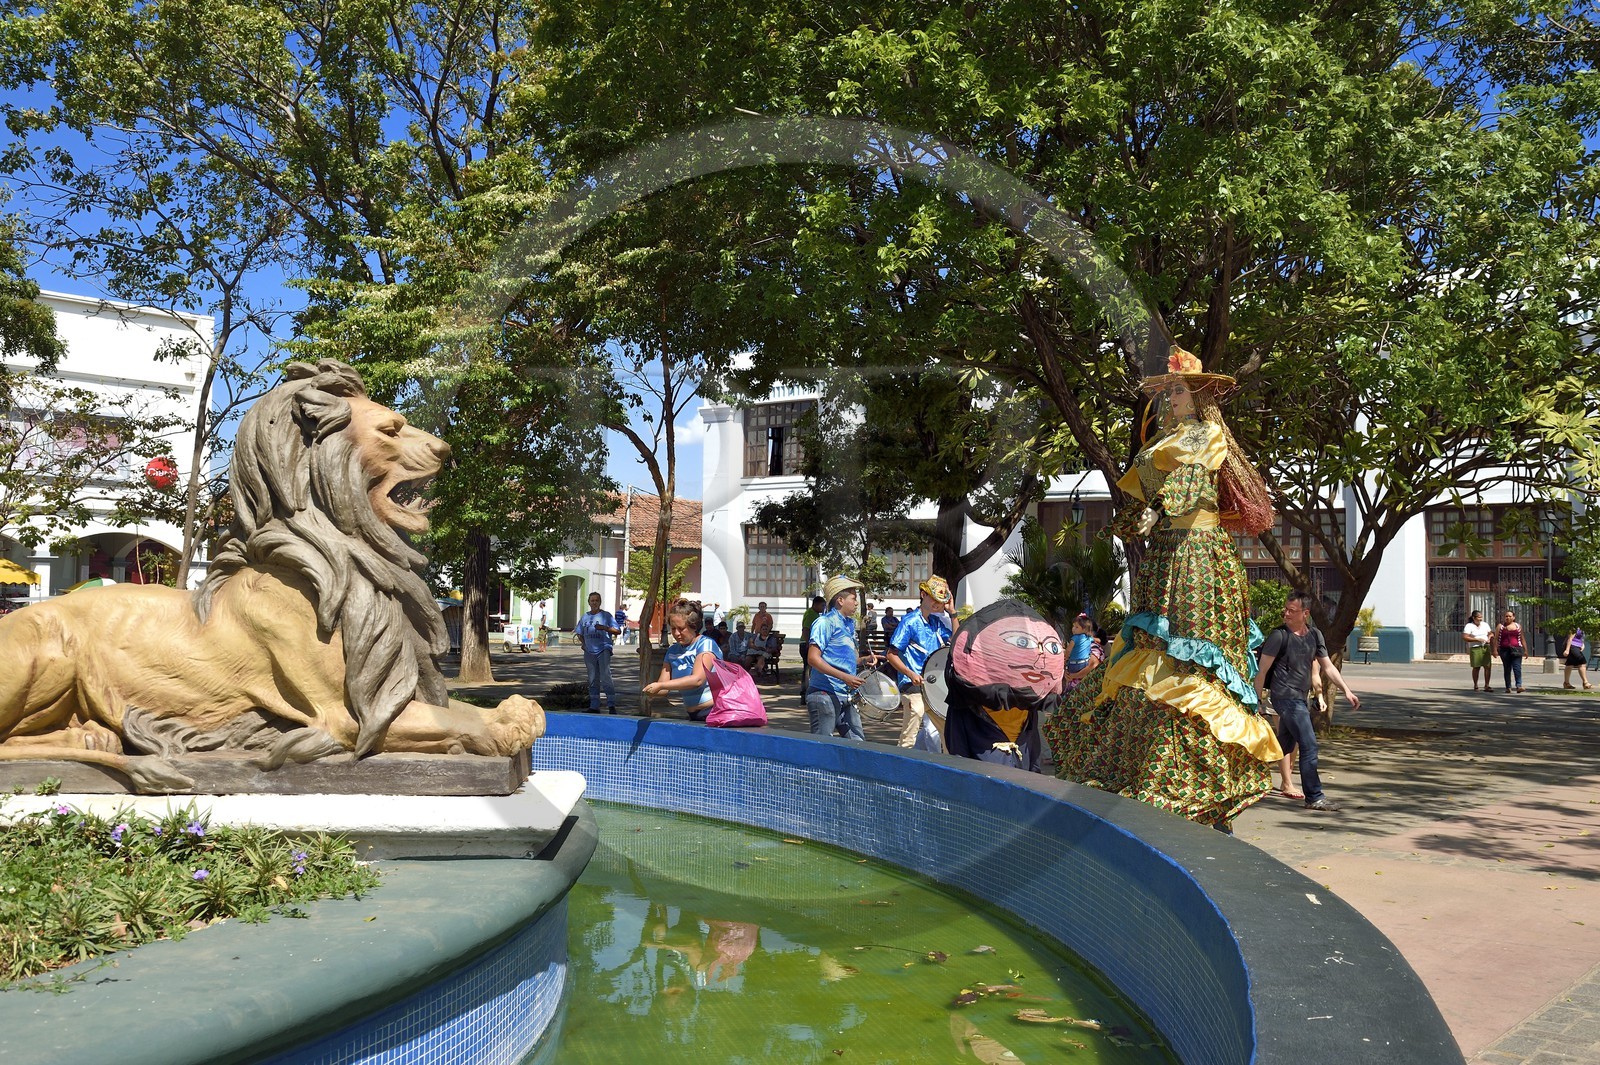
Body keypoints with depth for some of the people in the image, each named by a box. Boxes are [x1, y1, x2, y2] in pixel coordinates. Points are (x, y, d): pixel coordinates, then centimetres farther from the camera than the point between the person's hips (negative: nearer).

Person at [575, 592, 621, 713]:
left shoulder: (606, 615, 0)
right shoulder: (585, 617, 15)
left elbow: (618, 631, -6)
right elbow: (579, 633, 27)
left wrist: (604, 628, -20)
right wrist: (583, 642, 10)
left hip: (603, 650, -5)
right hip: (589, 652, 5)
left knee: (605, 678, -16)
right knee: (593, 680, 9)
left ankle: (612, 705, -14)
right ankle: (594, 706, 14)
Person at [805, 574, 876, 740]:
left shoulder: (849, 625, 17)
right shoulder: (825, 622, -10)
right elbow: (813, 658, -18)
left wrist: (863, 661, 8)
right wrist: (845, 677, -24)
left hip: (847, 698, 9)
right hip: (825, 695, -9)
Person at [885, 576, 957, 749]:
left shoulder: (936, 621, 12)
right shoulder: (910, 622, -10)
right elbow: (891, 654, -12)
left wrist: (951, 612, 4)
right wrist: (910, 674, -24)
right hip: (914, 687, -7)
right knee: (909, 738, -7)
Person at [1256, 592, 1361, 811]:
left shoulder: (1314, 634, 9)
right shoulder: (1279, 635, -10)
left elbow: (1328, 666, 14)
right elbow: (1262, 670, -9)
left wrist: (1346, 690, 5)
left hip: (1299, 698, 7)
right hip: (1286, 696, -7)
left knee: (1284, 745, 16)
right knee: (1309, 746, -11)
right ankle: (1314, 797, -6)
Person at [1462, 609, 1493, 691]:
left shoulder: (1485, 624, 14)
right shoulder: (1469, 626, -4)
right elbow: (1465, 637, -12)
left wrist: (1489, 639, 0)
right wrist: (1477, 639, -17)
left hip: (1486, 648, 4)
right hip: (1475, 648, -4)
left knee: (1488, 666, -4)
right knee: (1476, 667, 0)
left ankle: (1486, 685, 1)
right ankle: (1475, 686, 11)